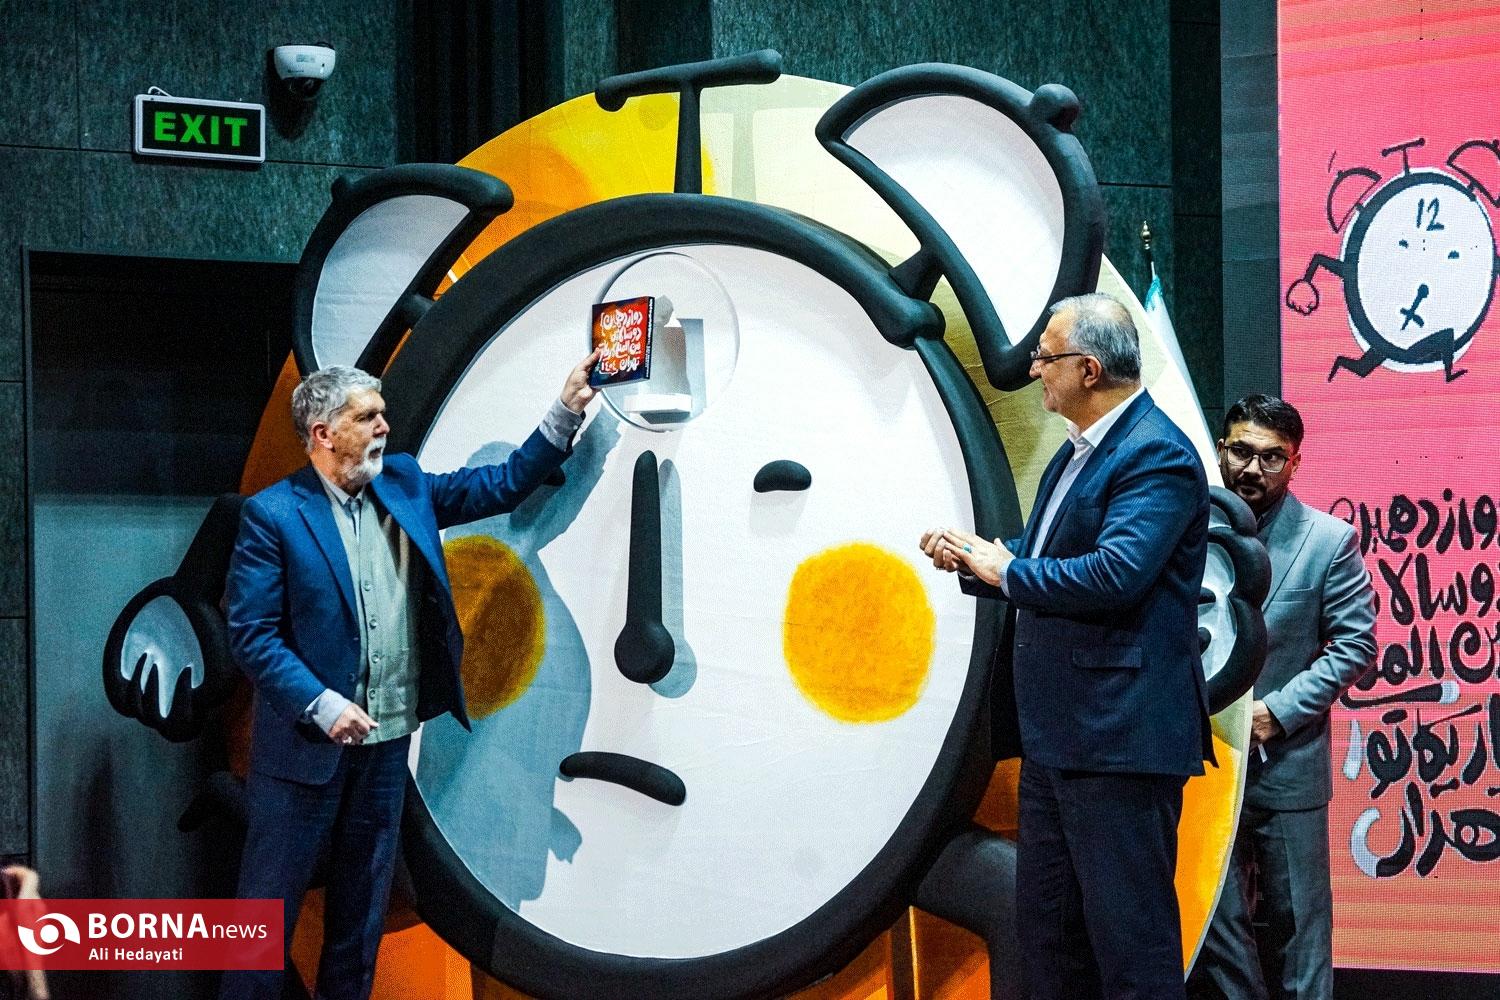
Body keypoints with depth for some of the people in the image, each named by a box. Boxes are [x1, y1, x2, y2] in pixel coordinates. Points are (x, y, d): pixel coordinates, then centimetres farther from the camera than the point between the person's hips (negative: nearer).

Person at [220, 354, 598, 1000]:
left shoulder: (404, 486, 6)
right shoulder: (272, 515, -12)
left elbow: (502, 484, 9)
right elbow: (251, 633, -14)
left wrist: (568, 411, -1)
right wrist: (323, 706, -22)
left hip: (388, 740, 6)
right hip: (305, 744, -6)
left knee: (364, 900, 15)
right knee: (269, 903, 0)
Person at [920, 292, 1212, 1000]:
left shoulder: (1157, 455, -15)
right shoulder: (1076, 454, 17)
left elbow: (1114, 574, -27)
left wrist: (1006, 571, -13)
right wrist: (975, 557, 2)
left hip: (1122, 736, -10)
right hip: (1056, 734, 11)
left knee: (1129, 940, -5)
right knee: (1045, 933, 15)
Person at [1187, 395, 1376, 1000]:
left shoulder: (1329, 541, -3)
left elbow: (1354, 645, -3)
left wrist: (1279, 712, -12)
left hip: (1287, 765, -1)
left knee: (1297, 922, 5)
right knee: (1216, 918, 8)